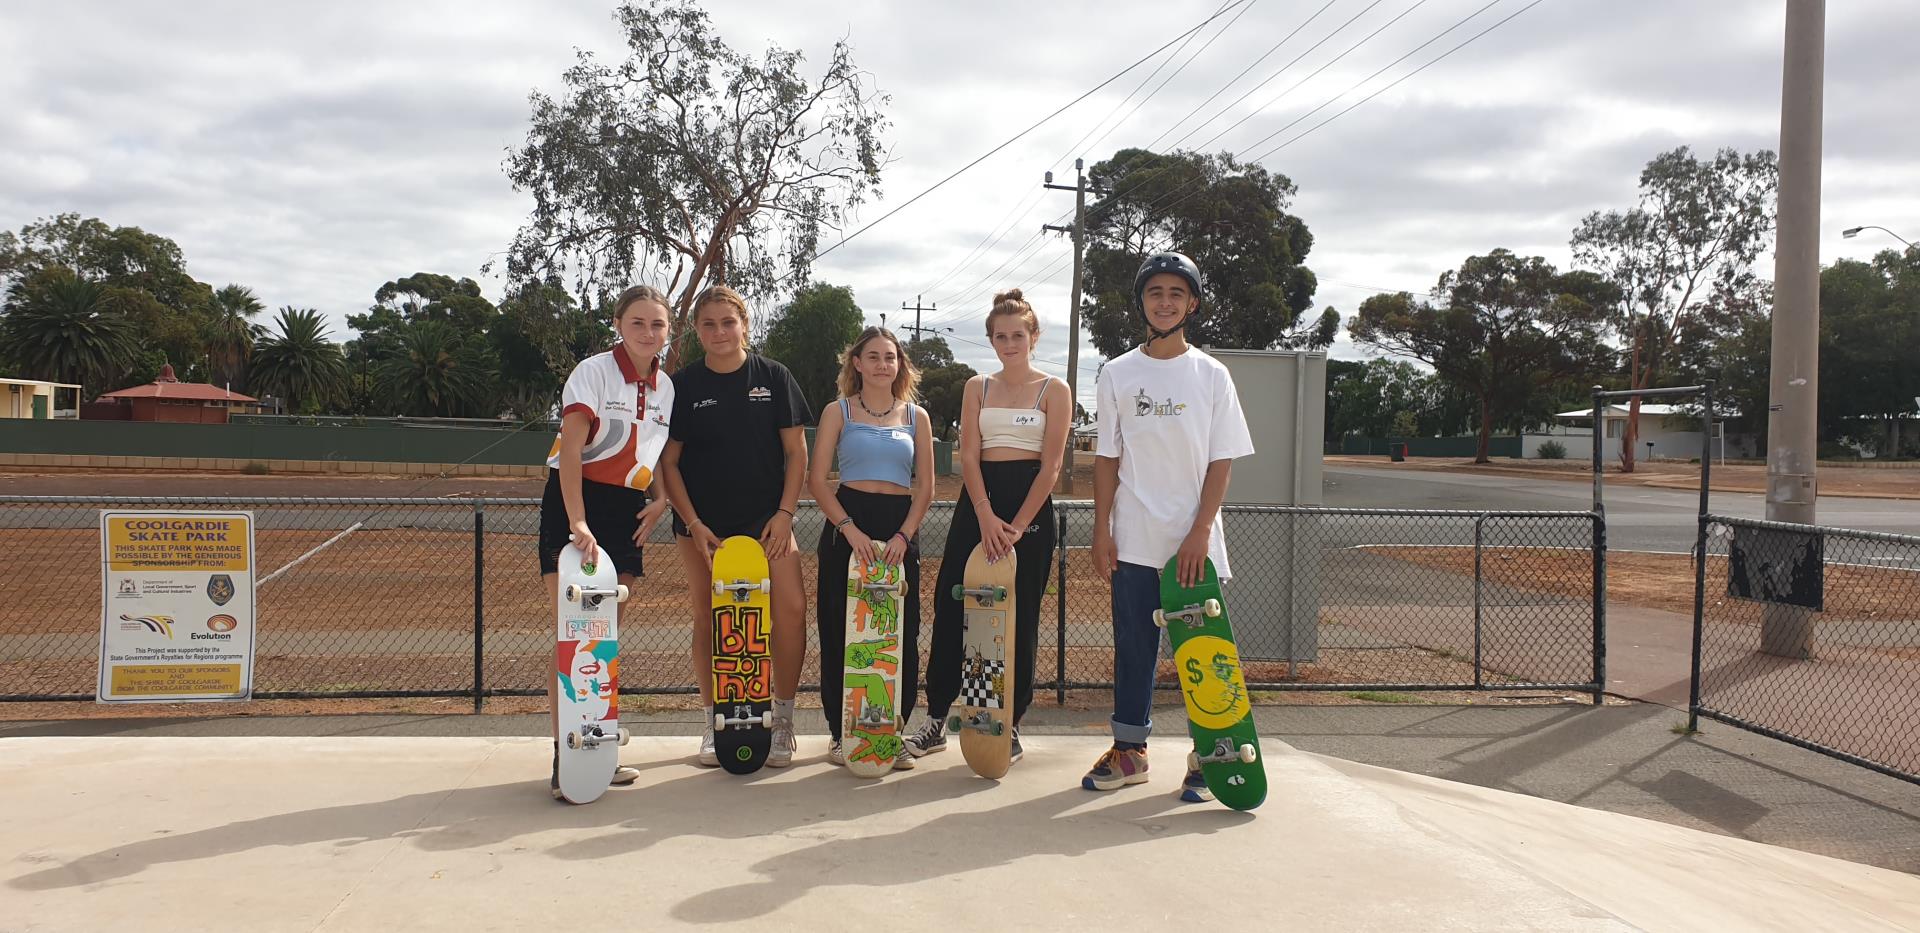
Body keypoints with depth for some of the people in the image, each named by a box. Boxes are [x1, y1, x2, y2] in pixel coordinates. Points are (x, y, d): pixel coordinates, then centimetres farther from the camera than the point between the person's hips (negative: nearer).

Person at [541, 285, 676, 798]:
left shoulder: (665, 387, 9)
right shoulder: (594, 372, -10)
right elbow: (570, 450, -19)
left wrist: (661, 498, 0)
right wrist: (577, 523, -28)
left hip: (627, 512, 6)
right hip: (573, 504, -6)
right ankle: (564, 757, -4)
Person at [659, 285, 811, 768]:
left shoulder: (774, 377, 1)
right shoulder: (683, 384, 1)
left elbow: (796, 452, 2)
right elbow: (669, 461, 2)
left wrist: (784, 513, -7)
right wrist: (694, 523, -6)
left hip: (766, 519, -1)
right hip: (702, 523, 1)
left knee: (792, 607, -15)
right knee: (707, 620, 3)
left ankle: (782, 717, -1)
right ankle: (715, 723, 17)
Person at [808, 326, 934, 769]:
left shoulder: (917, 416, 11)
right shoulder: (838, 412, 5)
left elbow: (925, 487, 7)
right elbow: (816, 479, -3)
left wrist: (904, 535, -8)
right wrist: (849, 528, -15)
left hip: (899, 529, 2)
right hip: (846, 525, -2)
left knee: (901, 636, 2)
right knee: (841, 633, 0)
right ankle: (843, 733, 12)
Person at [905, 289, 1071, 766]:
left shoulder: (1053, 390, 1)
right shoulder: (977, 387, 11)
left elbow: (1051, 465, -6)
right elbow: (969, 454, 1)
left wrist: (1016, 526, -15)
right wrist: (985, 516, -14)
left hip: (1030, 503, -3)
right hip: (977, 501, 3)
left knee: (1020, 619, 2)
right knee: (951, 607, 0)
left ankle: (1010, 727, 13)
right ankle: (936, 719, 11)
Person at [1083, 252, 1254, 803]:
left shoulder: (1212, 375, 3)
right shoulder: (1117, 374, 6)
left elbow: (1221, 462, -1)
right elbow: (1107, 459, 7)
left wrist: (1199, 533, -10)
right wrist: (1102, 531, 0)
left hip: (1195, 542, -1)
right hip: (1134, 541, 1)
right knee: (1134, 647, 8)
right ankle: (1129, 751, 19)